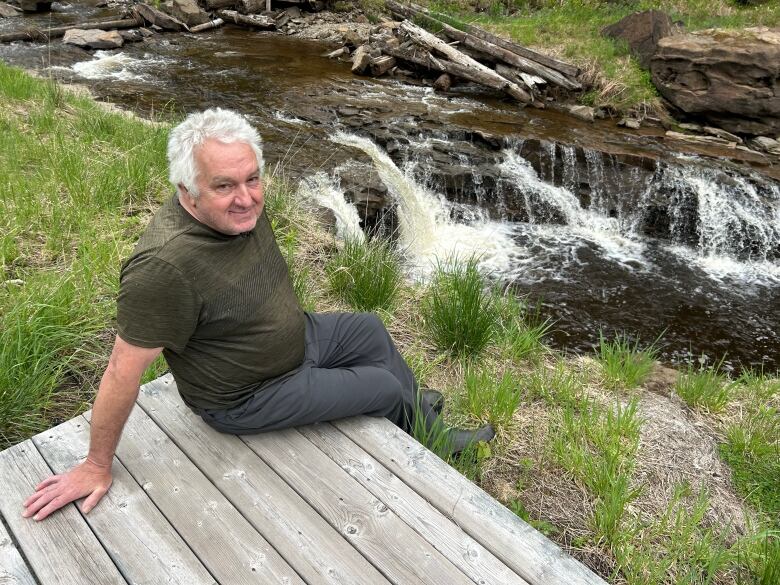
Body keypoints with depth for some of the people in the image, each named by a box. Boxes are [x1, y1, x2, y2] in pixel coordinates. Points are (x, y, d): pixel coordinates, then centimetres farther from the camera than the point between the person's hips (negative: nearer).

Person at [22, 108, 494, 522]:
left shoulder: (239, 205, -14)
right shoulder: (164, 265, -39)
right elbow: (124, 369, -30)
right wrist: (97, 467, -18)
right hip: (249, 396, -8)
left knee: (372, 330, 21)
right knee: (385, 387, 1)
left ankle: (415, 410, 47)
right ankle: (431, 440, 37)